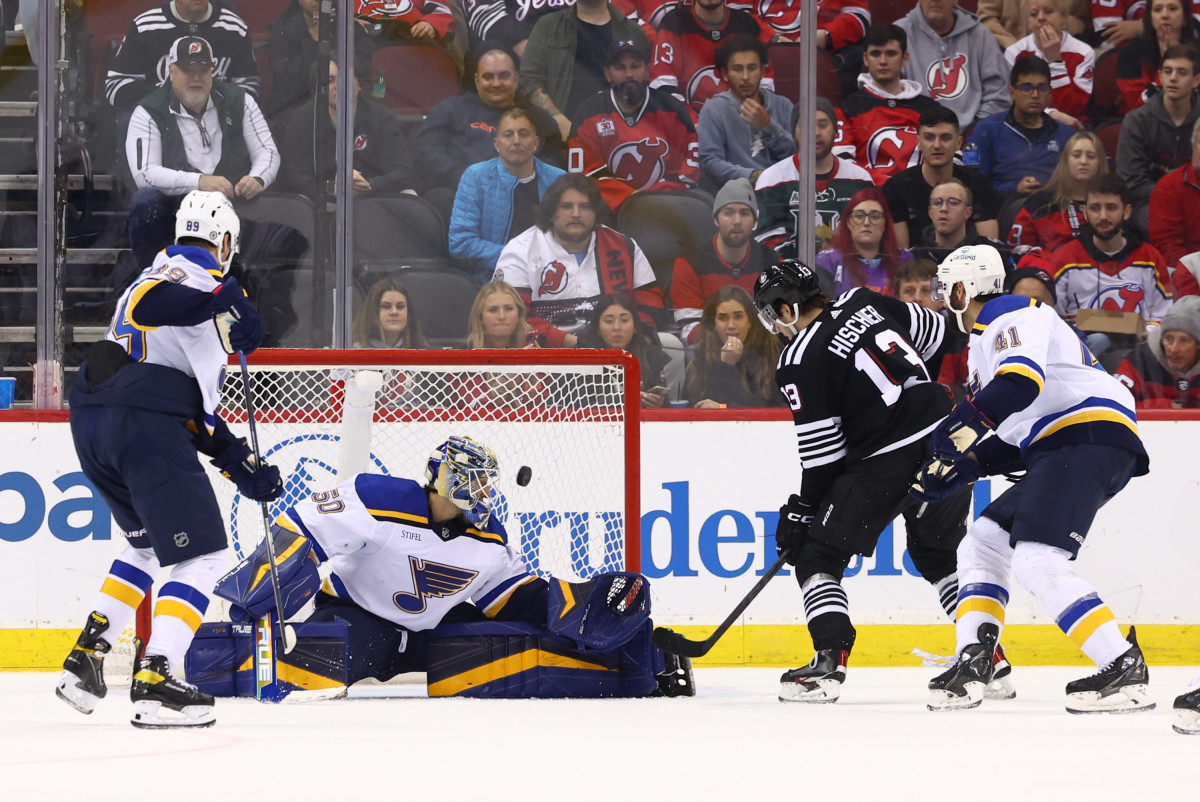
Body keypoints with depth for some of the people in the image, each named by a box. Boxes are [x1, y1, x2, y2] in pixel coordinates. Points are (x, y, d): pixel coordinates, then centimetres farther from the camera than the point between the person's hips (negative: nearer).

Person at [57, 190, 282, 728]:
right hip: (142, 423, -9)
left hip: (92, 422, 9)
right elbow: (146, 305, -23)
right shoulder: (196, 269, 2)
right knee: (201, 556, -3)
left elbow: (192, 405, 27)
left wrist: (240, 462, 24)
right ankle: (156, 684, -14)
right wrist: (222, 302, -30)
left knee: (150, 543, 28)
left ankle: (85, 660, 22)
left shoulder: (163, 273, 29)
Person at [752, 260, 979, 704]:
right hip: (945, 434, 7)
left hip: (888, 461, -7)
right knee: (940, 554, 24)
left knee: (816, 555, 4)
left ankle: (829, 663, -10)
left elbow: (822, 451, -6)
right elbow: (933, 332, 18)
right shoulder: (862, 302, 10)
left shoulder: (798, 362, -6)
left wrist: (802, 511, 6)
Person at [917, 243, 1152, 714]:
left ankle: (1125, 671, -26)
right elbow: (1017, 437, 30)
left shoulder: (1010, 316, -1)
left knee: (1036, 561, -22)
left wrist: (967, 423, -28)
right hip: (1061, 450, 11)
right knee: (981, 547, 13)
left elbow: (1023, 380, -22)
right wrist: (961, 468, 19)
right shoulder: (984, 343, 32)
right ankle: (971, 666, 4)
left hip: (1089, 436, -11)